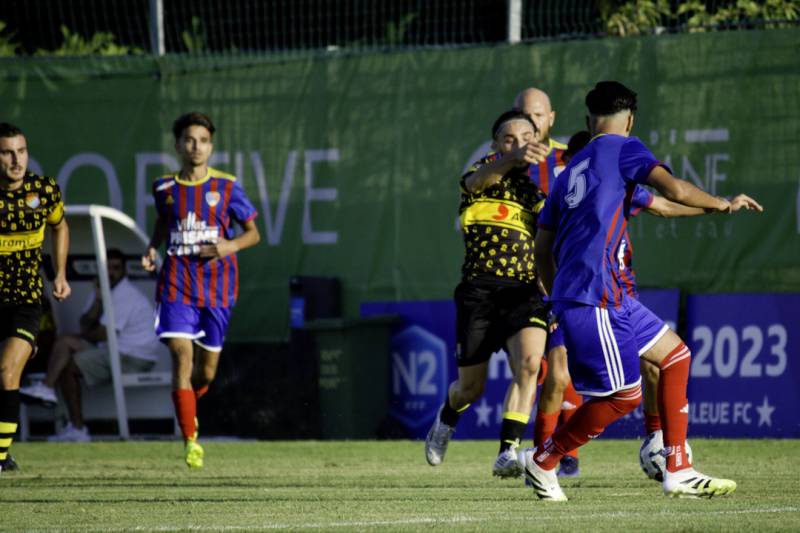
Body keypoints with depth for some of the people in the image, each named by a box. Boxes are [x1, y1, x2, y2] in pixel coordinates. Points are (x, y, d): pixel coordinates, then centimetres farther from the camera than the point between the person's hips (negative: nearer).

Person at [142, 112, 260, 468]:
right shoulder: (165, 188, 4)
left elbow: (252, 233, 6)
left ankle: (188, 403, 41)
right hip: (176, 283, 0)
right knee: (181, 355, -15)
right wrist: (152, 249, 5)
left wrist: (231, 245, -15)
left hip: (216, 286, 0)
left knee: (207, 370, 6)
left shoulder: (226, 187, -2)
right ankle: (190, 441, -11)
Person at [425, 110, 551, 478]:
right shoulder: (485, 170, 4)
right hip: (479, 288, -1)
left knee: (529, 362, -26)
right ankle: (446, 421, 43)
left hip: (525, 291, 1)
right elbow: (479, 179, -24)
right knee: (470, 388, 7)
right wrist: (513, 159, -43)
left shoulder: (541, 188, 14)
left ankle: (507, 454, -26)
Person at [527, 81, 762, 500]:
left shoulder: (570, 171, 20)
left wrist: (559, 302, 29)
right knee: (625, 395, -4)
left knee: (675, 355, 14)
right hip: (593, 297, -9)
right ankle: (542, 460, 8)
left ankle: (678, 472, 9)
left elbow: (542, 249, 20)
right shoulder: (622, 148, -1)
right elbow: (674, 190, -15)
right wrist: (723, 205, 2)